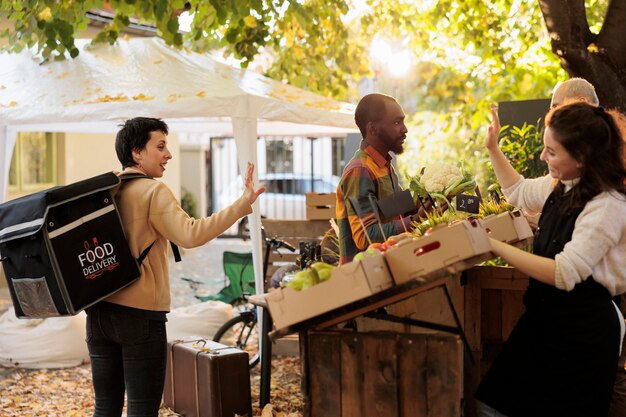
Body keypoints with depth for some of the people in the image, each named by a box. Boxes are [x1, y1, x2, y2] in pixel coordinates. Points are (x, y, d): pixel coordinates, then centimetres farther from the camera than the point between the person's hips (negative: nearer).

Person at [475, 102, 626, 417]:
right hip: (544, 320, 8)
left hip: (582, 334, -8)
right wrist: (492, 148, 21)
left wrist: (495, 246, -27)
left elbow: (563, 274, -27)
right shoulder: (561, 186, 4)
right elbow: (519, 193, 27)